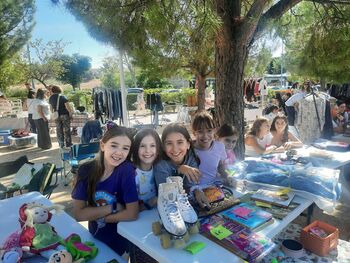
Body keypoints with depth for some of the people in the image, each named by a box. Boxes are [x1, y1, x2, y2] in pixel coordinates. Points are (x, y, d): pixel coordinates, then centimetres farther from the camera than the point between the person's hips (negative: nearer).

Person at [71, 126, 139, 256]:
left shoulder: (126, 170, -25)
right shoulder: (86, 170, -16)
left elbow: (132, 214, -27)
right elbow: (78, 214, -16)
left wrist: (95, 214, -19)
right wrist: (113, 208, -23)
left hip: (121, 238, -3)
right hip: (95, 236, 3)